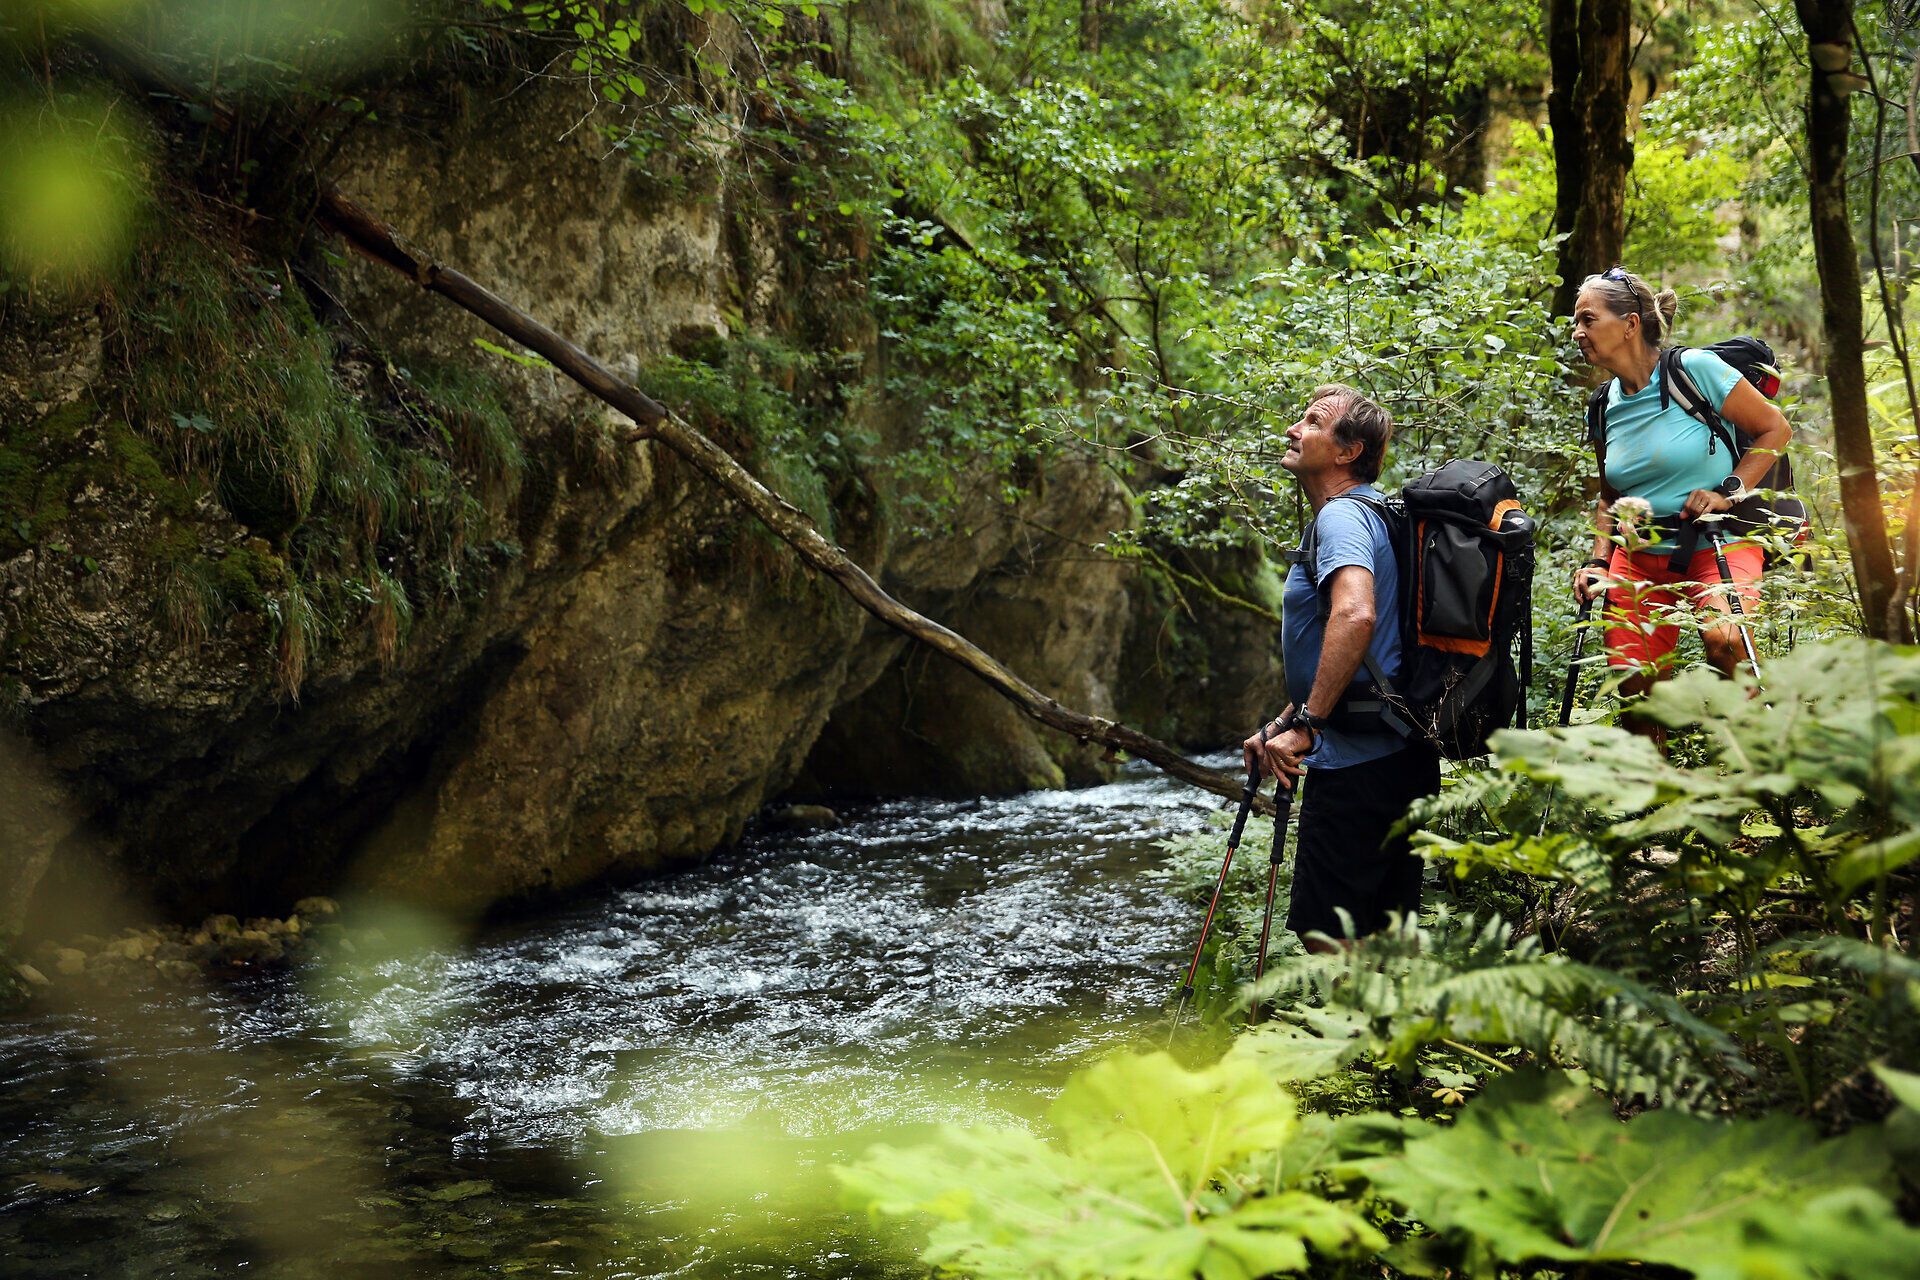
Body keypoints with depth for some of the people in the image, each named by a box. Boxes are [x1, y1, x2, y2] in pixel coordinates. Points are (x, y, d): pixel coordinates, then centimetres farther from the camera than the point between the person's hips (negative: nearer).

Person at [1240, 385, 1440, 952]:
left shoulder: (1342, 516, -13)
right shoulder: (1370, 514, 21)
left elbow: (1355, 615, -32)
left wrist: (1306, 726, -27)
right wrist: (1280, 727, 22)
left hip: (1357, 766, -10)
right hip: (1405, 758, 10)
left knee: (1327, 938, -6)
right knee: (1386, 940, 13)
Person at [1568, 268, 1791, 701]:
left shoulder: (1695, 369, -9)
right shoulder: (1607, 405, 8)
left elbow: (1775, 428, -3)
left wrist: (1728, 492, -13)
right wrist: (1599, 561, 8)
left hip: (1718, 545, -5)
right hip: (1639, 558, 5)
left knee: (1722, 638, -34)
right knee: (1636, 693, -6)